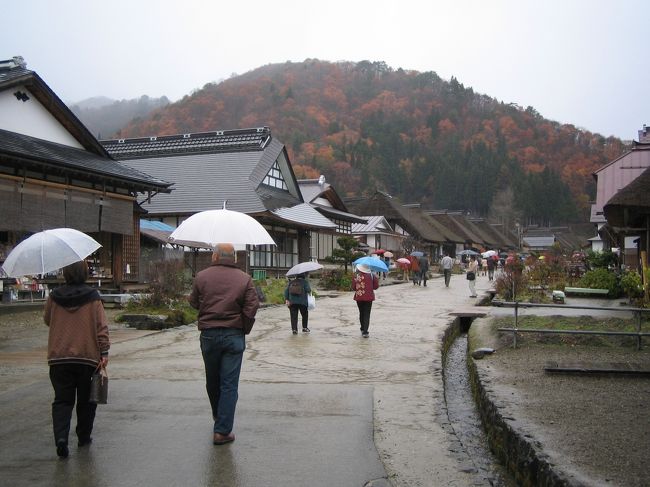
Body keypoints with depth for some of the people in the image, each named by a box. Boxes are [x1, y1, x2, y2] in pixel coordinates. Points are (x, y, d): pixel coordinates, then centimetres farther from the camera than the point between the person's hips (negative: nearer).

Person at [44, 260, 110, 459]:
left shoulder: (54, 297, 1)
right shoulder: (93, 297, -4)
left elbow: (47, 320, 17)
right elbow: (102, 327, -7)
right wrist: (104, 352, -5)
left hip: (59, 357, 1)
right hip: (88, 357, -1)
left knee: (62, 400, 4)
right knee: (86, 400, 14)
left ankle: (61, 437, -14)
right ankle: (84, 437, 22)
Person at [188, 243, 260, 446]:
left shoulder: (202, 276, -1)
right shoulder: (245, 279, -3)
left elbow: (194, 302, 8)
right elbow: (251, 308, -8)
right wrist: (244, 330, 6)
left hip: (208, 334, 2)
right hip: (234, 335, -1)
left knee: (212, 381, 20)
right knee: (229, 385, 1)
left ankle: (218, 416, 39)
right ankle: (222, 431, 0)